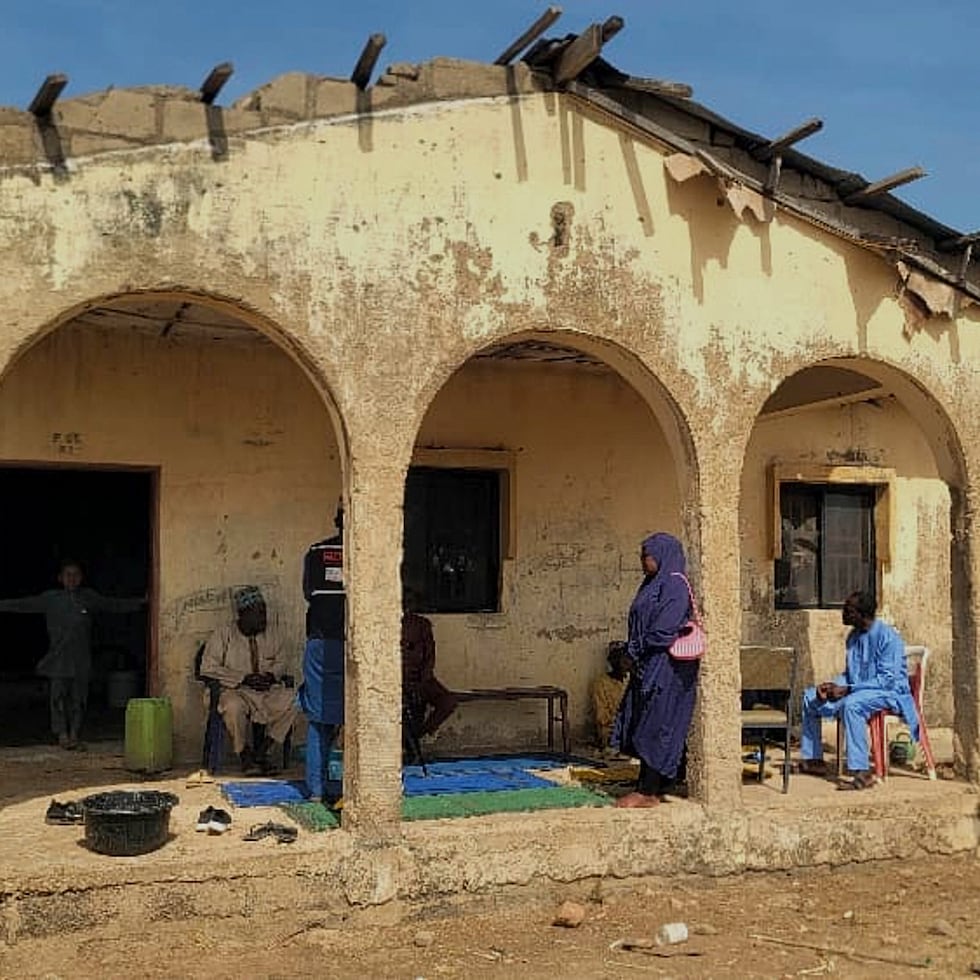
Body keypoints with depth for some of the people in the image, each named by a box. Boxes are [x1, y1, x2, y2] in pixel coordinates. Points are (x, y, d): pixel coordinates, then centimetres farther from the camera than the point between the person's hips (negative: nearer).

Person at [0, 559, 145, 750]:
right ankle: (62, 735, 1)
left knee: (78, 699, 3)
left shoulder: (89, 597, 9)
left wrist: (142, 601, 9)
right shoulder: (50, 598, 5)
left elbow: (115, 605, 13)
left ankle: (74, 736, 10)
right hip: (58, 659, -1)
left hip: (81, 660, 1)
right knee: (58, 697, -4)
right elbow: (23, 605, 4)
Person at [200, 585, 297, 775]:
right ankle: (244, 755, -15)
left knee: (292, 701, -24)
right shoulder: (224, 634, 1)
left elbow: (280, 662, 17)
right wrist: (243, 678, -13)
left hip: (268, 690, 4)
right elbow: (207, 667, -6)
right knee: (233, 706, -38)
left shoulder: (271, 633, 12)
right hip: (236, 691, -4)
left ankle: (262, 752, -13)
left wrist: (271, 675, -8)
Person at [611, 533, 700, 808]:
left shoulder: (674, 586, -13)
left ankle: (648, 793, -1)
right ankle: (648, 788, 14)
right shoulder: (653, 584, 18)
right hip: (648, 667, 10)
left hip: (665, 667, -10)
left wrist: (639, 652, -12)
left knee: (654, 727, -6)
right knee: (642, 727, 10)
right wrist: (635, 656, 7)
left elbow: (665, 630, -20)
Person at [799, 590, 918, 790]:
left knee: (851, 704, -39)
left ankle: (863, 774, -39)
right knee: (810, 697, 3)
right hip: (859, 691, 9)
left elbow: (887, 679, -23)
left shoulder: (887, 637, -18)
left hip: (890, 692, -9)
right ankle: (812, 759, 8)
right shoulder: (854, 636, 8)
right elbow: (849, 673, 18)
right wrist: (834, 684, -4)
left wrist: (847, 689, -26)